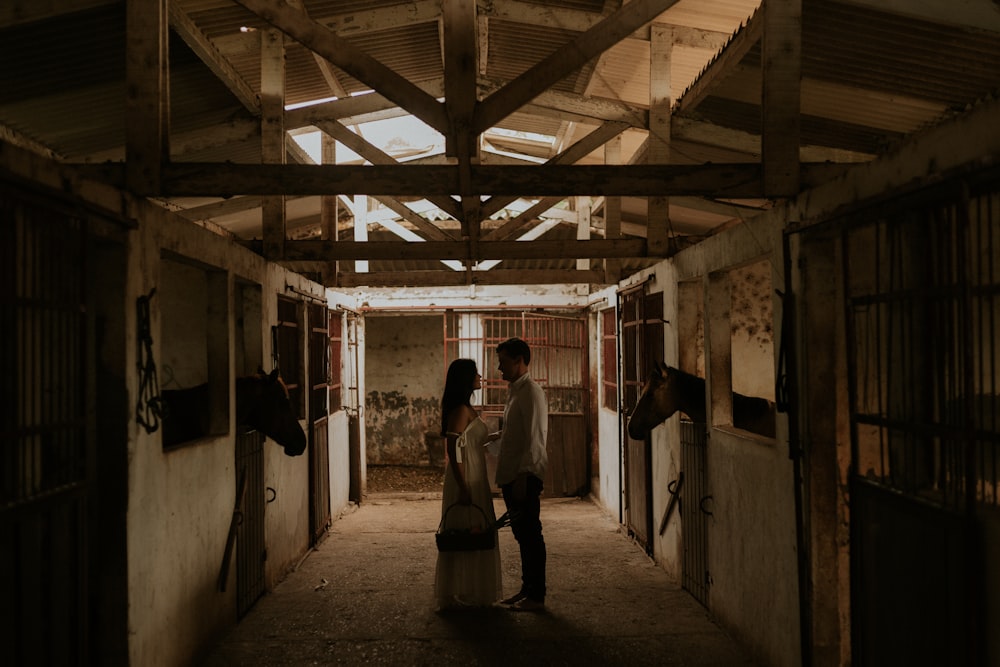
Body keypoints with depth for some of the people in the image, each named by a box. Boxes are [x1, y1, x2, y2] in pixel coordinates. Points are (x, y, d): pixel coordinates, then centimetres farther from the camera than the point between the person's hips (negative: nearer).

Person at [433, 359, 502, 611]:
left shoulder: (467, 409, 14)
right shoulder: (460, 410, -17)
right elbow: (453, 450, -22)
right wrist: (463, 488, -23)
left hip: (474, 479, 10)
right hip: (466, 480, -10)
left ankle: (469, 593, 24)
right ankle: (459, 596, 6)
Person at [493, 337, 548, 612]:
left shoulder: (531, 392, -14)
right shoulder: (515, 391, 15)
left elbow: (534, 439, -20)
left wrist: (522, 476, -22)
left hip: (525, 476, -10)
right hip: (511, 475, 10)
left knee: (530, 535, -2)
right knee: (522, 534, 15)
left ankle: (537, 596, 6)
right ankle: (527, 589, 25)